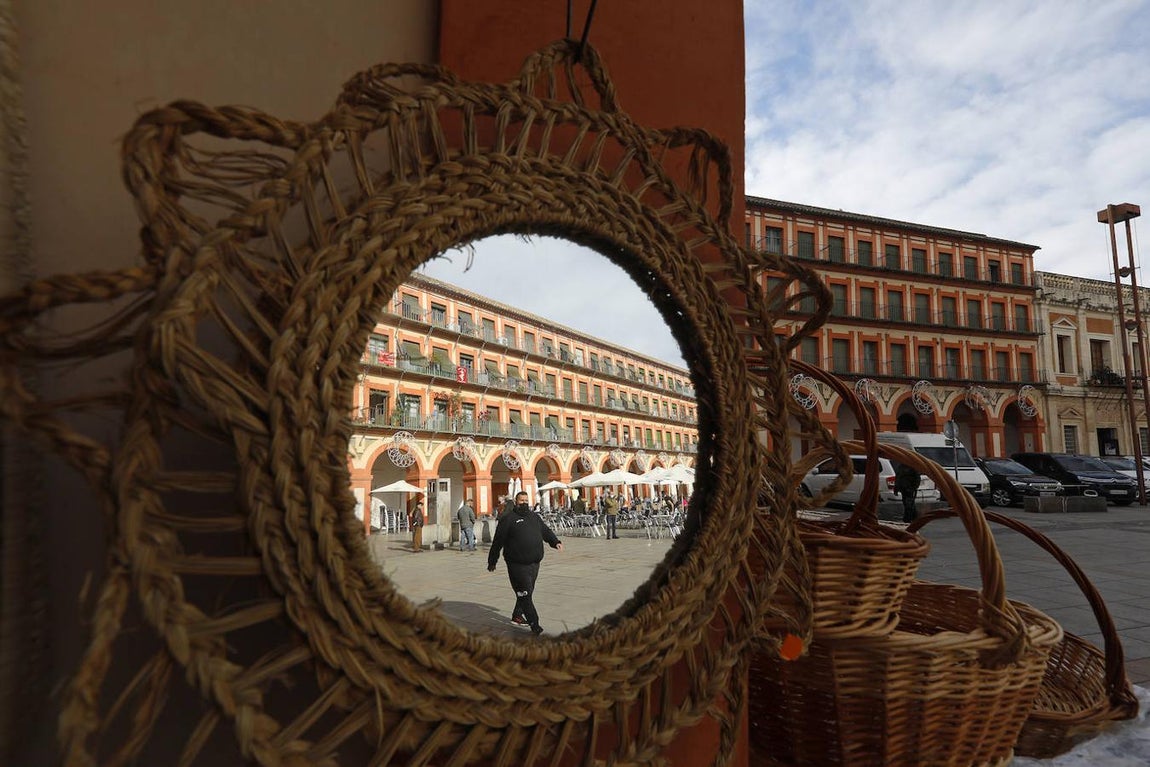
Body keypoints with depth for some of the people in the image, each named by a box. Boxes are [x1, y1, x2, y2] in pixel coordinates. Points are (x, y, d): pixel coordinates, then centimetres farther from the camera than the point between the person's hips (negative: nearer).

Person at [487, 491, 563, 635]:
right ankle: (534, 624, -6)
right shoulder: (508, 519, -3)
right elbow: (497, 541, -1)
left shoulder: (534, 517, 16)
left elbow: (546, 531, 17)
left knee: (526, 592, 15)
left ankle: (517, 616, 33)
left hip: (534, 564, 7)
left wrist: (555, 542, -3)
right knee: (525, 593, -9)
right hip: (517, 565, -6)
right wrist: (492, 561, 0)